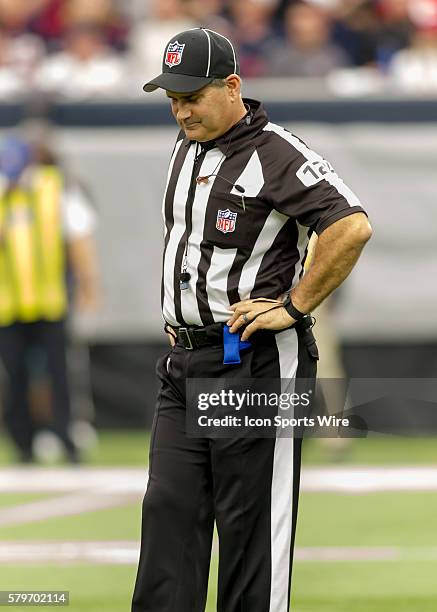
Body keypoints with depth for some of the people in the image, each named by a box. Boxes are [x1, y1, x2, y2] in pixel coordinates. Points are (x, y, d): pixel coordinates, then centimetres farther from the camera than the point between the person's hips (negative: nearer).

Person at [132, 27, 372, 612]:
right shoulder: (188, 147, 14)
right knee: (168, 510, 1)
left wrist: (293, 307, -20)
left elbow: (352, 228, -26)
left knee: (251, 521, -4)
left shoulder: (276, 154, -14)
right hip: (185, 363, 8)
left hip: (255, 363, -8)